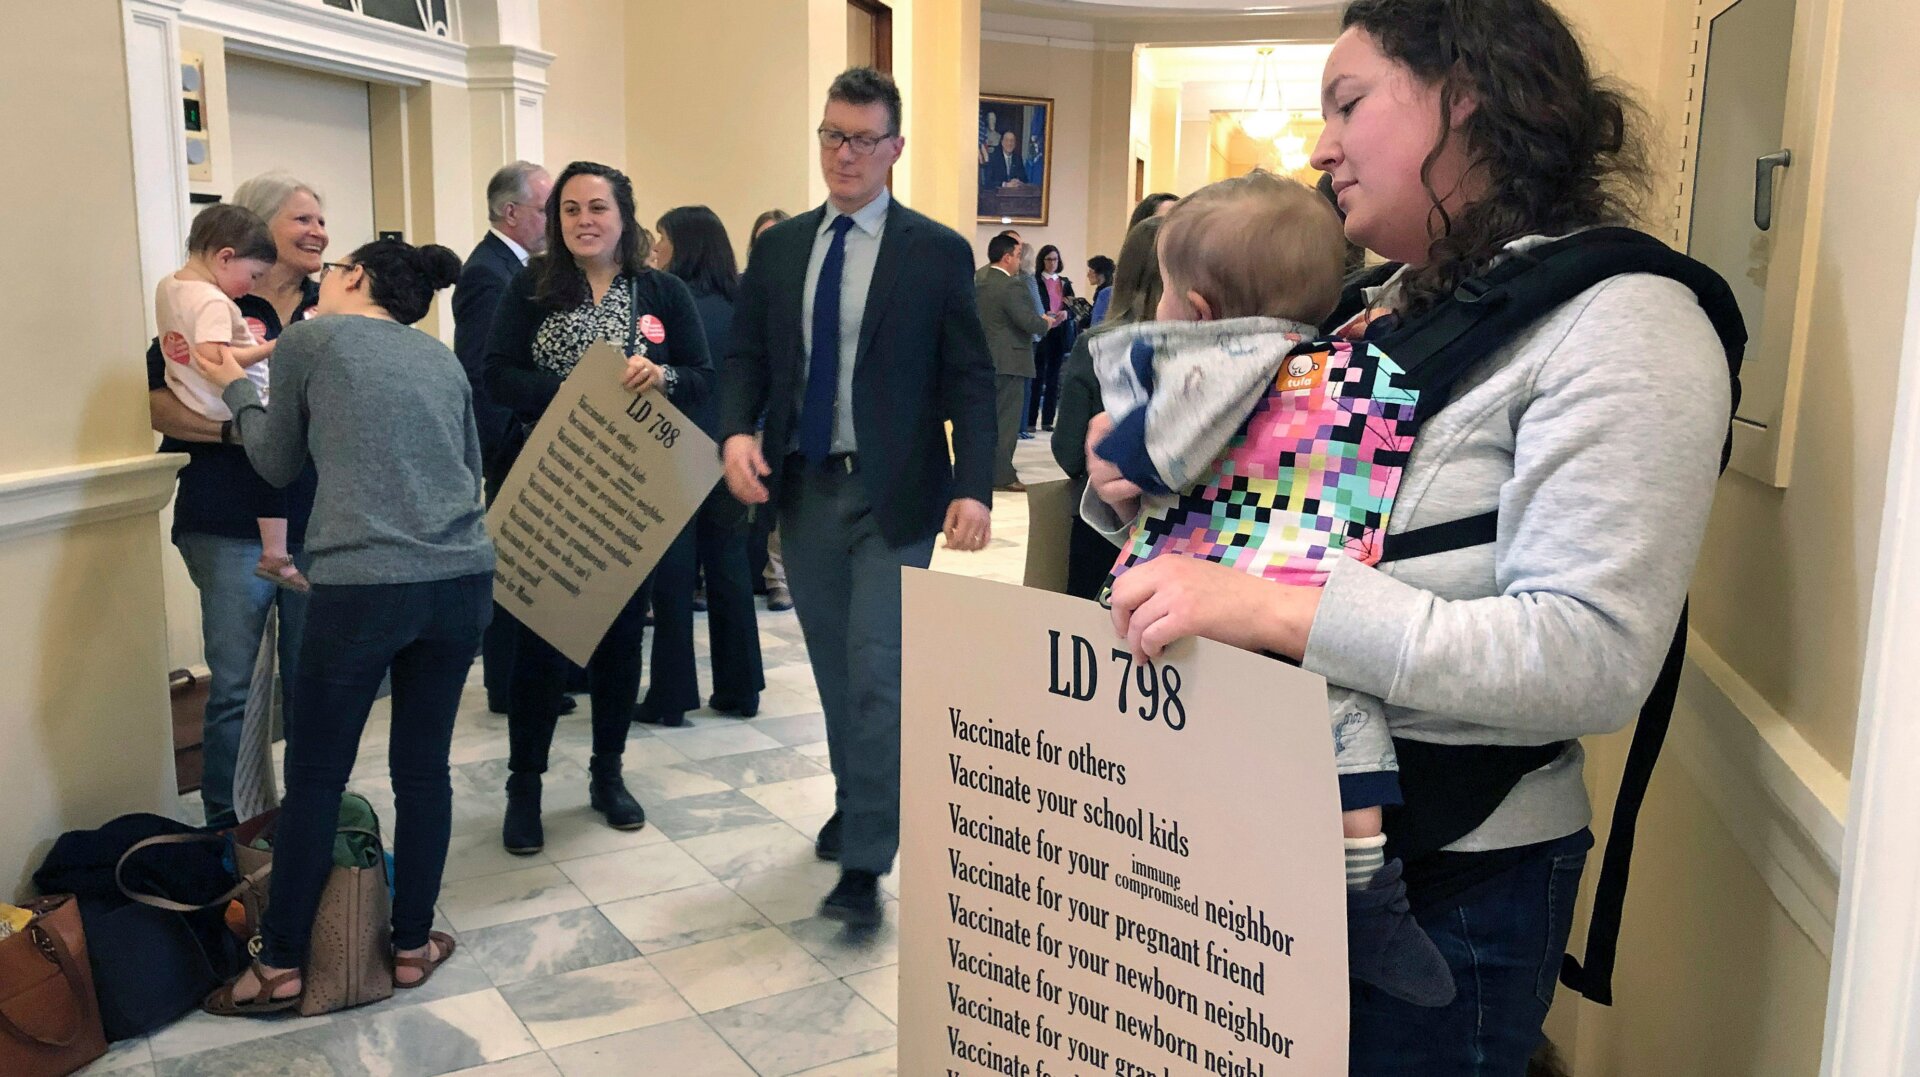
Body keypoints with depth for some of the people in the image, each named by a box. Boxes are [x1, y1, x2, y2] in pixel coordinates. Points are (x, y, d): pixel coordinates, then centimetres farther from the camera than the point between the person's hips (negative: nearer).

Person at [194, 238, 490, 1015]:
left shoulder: (309, 339, 6)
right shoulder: (441, 358, 16)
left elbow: (278, 465, 16)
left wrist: (235, 389, 29)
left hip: (362, 584, -4)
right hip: (462, 579, 4)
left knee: (315, 775, 8)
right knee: (423, 767, 13)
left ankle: (280, 966, 19)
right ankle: (413, 945, 23)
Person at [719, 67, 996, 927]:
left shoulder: (937, 251, -4)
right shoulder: (779, 247, 8)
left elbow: (969, 380, -5)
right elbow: (747, 356, 9)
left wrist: (974, 488, -17)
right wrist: (738, 432, -12)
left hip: (894, 496, -4)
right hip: (804, 490, 4)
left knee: (877, 673, -8)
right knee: (835, 671, 16)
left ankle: (864, 865, -1)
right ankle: (856, 800, 36)